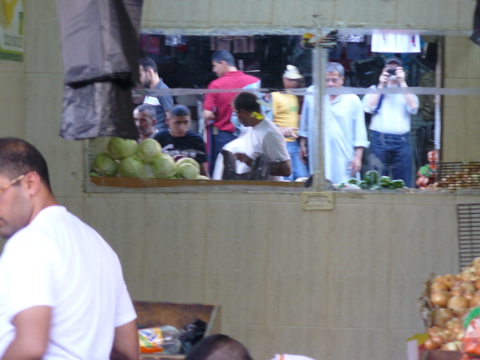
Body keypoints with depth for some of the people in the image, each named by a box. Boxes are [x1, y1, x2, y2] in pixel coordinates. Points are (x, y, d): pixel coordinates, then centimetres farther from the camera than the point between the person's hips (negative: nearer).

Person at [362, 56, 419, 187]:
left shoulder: (406, 91, 20)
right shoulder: (375, 89, 18)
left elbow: (413, 107, -1)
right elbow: (368, 108, 0)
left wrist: (402, 83, -2)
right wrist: (381, 85, 1)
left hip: (401, 142, 1)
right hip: (379, 141, -1)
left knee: (403, 183, -2)